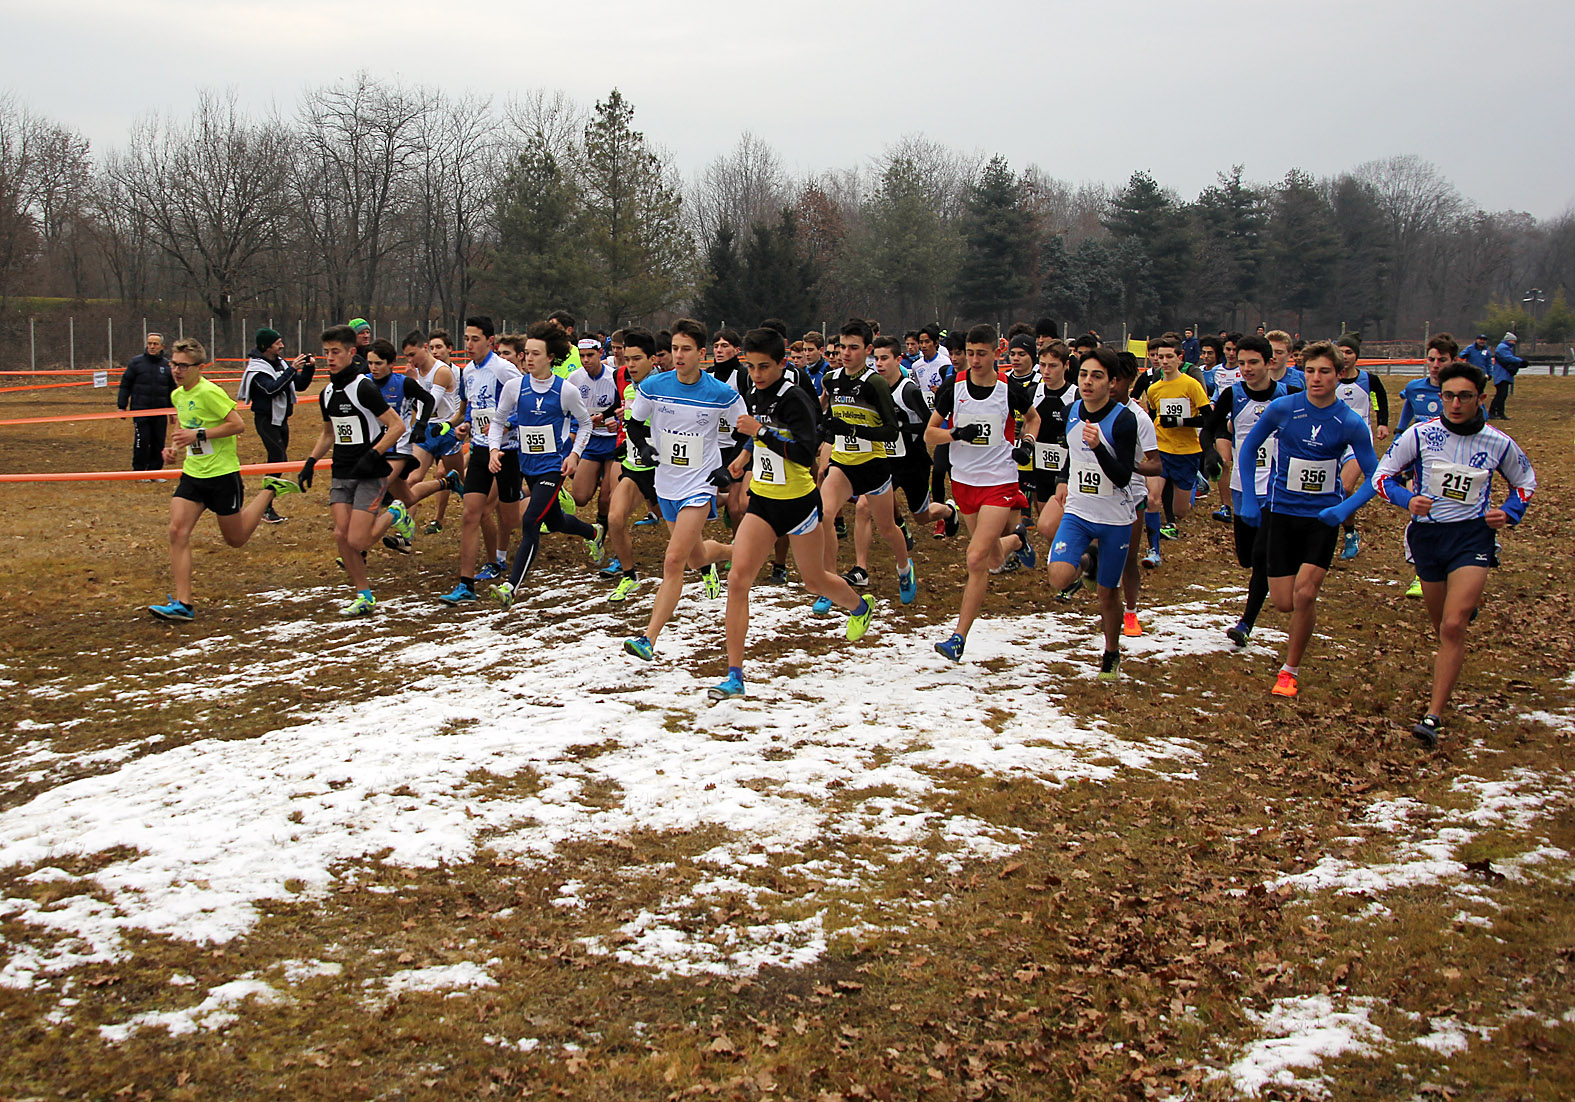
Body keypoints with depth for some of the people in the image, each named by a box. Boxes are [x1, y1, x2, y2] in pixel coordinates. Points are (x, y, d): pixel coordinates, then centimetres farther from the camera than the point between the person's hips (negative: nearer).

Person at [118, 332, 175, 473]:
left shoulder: (167, 365, 7)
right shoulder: (136, 362, -1)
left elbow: (172, 389, 16)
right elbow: (125, 385, 2)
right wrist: (121, 406, -1)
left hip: (160, 412, 3)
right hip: (140, 409, -3)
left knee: (159, 443, 5)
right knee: (142, 440, -6)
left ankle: (154, 470, 15)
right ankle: (139, 471, 6)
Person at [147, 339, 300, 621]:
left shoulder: (209, 392, -18)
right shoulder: (177, 395, 8)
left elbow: (238, 425, -20)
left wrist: (198, 435, -23)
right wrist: (175, 448, 5)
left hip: (222, 474, -7)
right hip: (192, 473, 7)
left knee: (236, 539, 7)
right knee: (177, 531, -11)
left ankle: (270, 490, 28)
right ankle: (183, 603, -10)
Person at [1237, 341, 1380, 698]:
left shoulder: (1351, 424, -9)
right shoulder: (1283, 408, -8)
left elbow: (1374, 477, -2)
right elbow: (1248, 449, 5)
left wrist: (1345, 509, -18)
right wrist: (1249, 500, -1)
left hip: (1323, 515, -1)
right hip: (1282, 511, 1)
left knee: (1304, 592, -15)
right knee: (1284, 602, -2)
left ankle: (1290, 669, 4)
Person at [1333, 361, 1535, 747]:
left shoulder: (1499, 444, -2)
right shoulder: (1420, 434, -5)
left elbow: (1525, 481, 17)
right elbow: (1382, 475, 1)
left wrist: (1508, 513, -1)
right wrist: (1407, 500, -18)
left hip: (1473, 536, -2)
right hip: (1427, 534, 2)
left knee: (1453, 627, -17)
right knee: (1442, 628, 13)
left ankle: (1433, 717, -15)